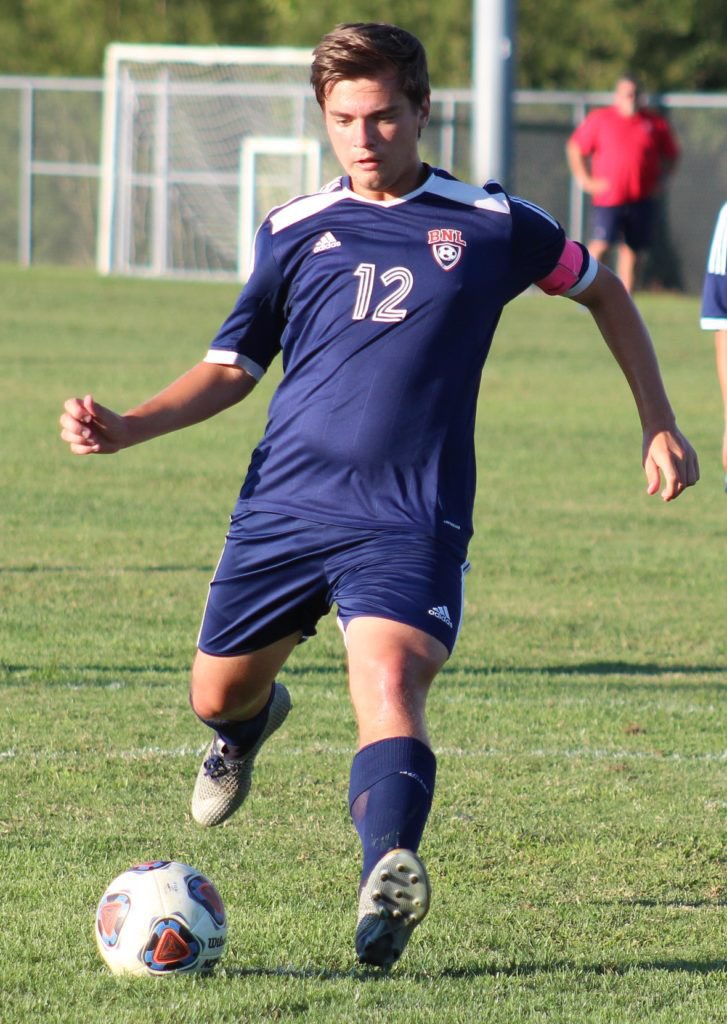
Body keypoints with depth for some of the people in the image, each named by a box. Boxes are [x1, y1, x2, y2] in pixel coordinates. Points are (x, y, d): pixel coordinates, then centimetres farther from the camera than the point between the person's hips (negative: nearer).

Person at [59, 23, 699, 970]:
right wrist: (126, 427, 0)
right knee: (216, 695, 12)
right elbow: (233, 368, 16)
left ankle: (388, 871, -47)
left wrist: (659, 423, 16)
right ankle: (252, 723, 50)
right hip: (284, 505, 3)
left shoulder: (490, 224, 3)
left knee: (390, 677, -27)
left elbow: (602, 291, 19)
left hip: (410, 522, -3)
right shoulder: (294, 231, 8)